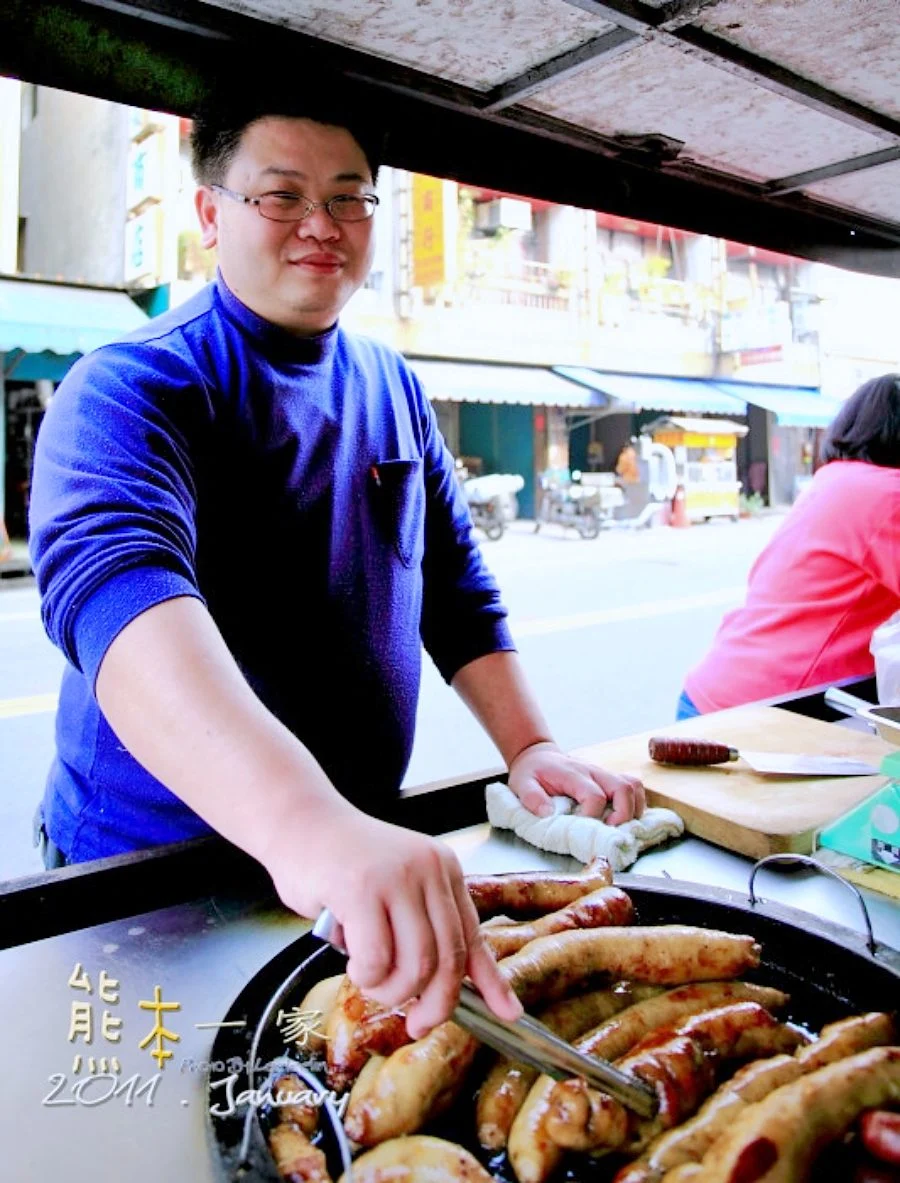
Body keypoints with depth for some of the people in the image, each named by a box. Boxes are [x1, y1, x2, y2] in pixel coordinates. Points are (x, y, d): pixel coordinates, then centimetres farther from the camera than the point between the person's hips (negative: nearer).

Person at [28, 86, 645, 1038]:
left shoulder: (395, 388, 3)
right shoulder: (132, 387, -17)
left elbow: (456, 588, 6)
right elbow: (116, 591, -36)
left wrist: (527, 747, -7)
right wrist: (305, 824, -52)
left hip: (361, 844, 5)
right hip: (147, 863, -4)